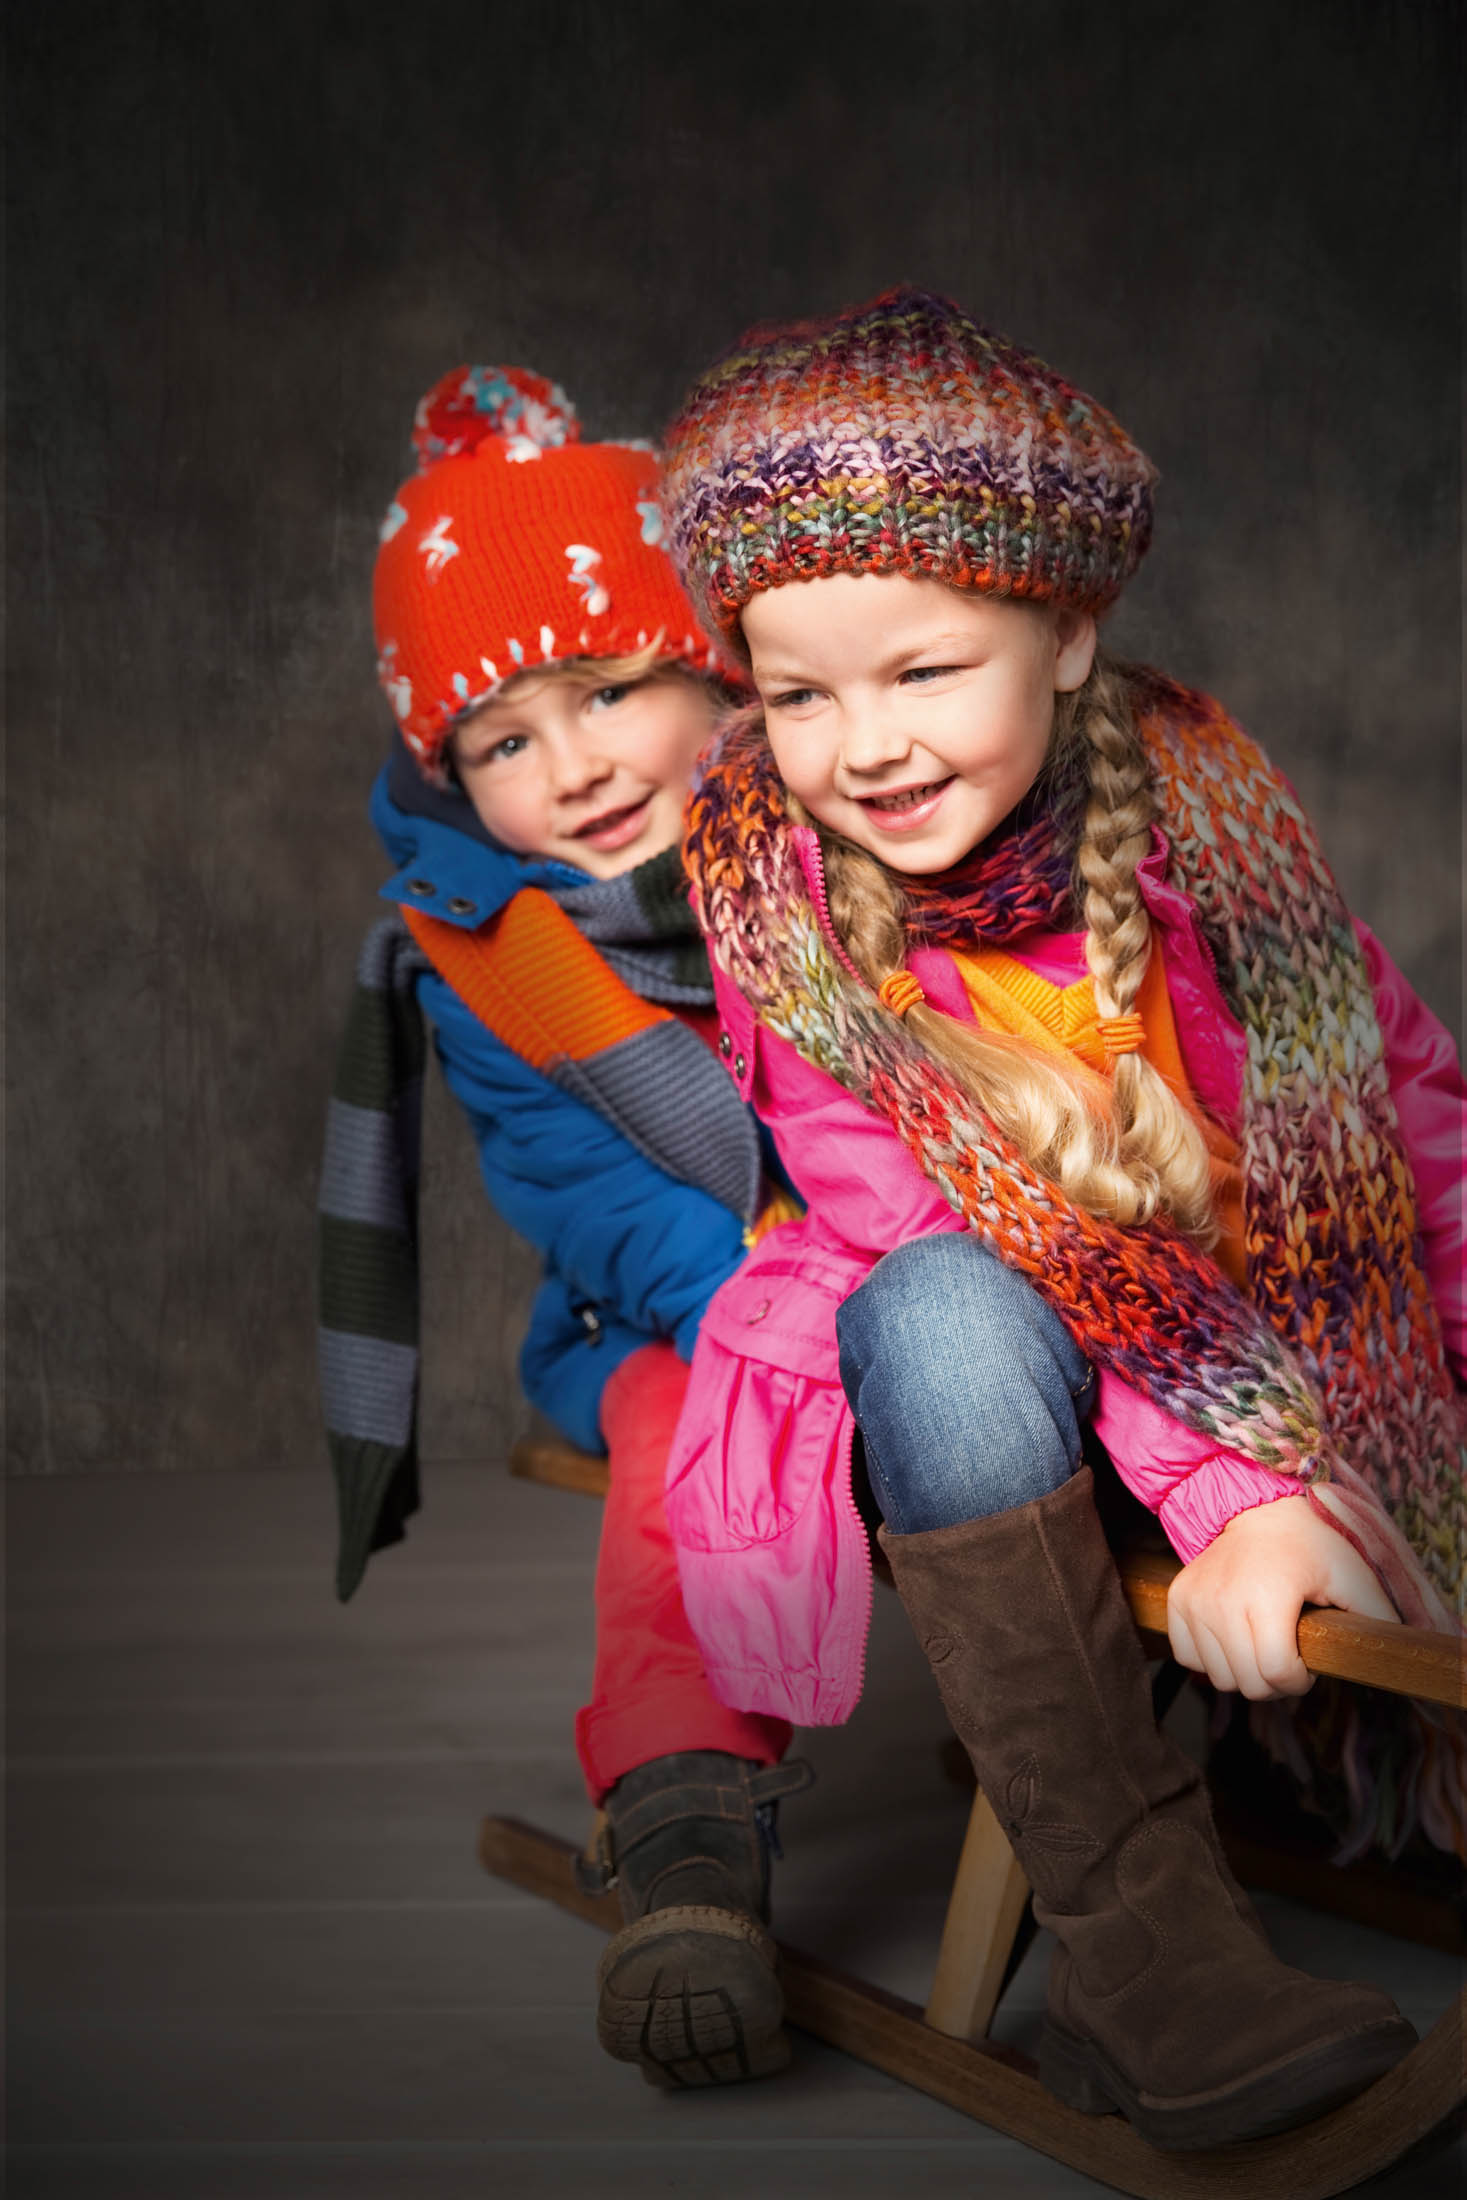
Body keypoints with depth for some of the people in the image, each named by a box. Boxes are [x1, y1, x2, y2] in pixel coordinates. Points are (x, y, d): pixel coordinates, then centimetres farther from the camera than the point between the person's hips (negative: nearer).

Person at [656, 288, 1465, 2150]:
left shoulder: (1195, 797, -9)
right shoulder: (774, 899, -15)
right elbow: (944, 1239, -22)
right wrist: (1221, 1500, -33)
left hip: (1275, 1353, 4)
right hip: (988, 1401, -3)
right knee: (937, 1304, -34)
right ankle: (1135, 1934, -30)